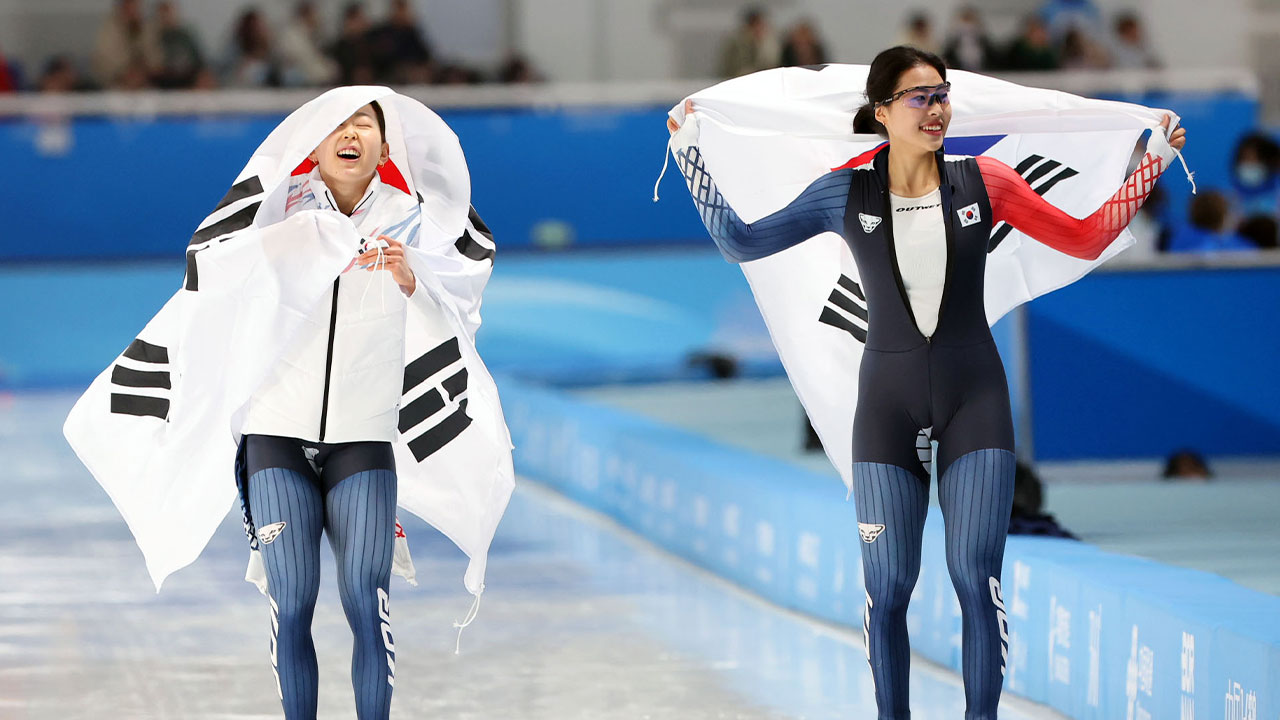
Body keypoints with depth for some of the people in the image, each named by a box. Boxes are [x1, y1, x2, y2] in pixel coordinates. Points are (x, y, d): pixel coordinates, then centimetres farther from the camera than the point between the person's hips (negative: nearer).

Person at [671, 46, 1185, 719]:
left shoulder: (983, 181, -2)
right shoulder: (847, 192, -3)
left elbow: (1085, 239, 5)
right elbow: (740, 241, 3)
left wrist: (1154, 162, 2)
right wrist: (690, 155, 0)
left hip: (975, 398, 0)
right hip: (888, 403, 0)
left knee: (976, 577, -6)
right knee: (887, 585, 1)